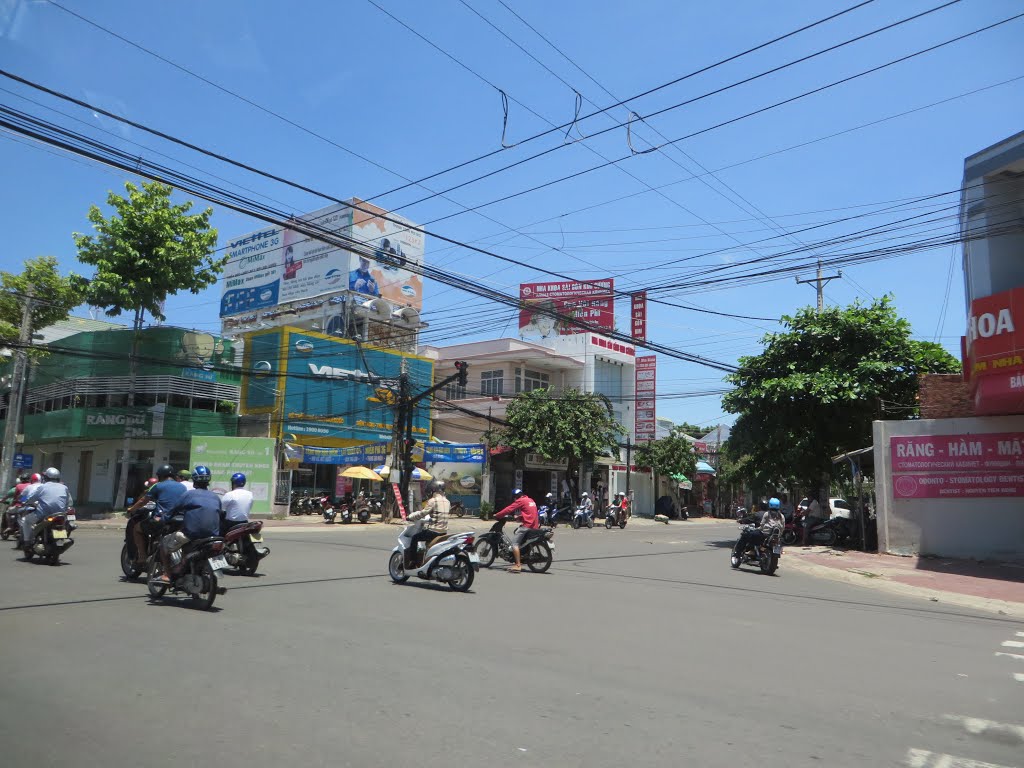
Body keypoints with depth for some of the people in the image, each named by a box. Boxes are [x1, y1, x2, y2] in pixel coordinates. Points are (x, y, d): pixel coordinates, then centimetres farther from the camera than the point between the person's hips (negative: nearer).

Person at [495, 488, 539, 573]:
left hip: (527, 525, -10)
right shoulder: (531, 500, 21)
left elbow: (509, 509, -7)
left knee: (514, 543, -10)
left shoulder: (520, 501, -5)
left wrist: (496, 515, 1)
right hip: (535, 526, 10)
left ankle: (518, 565, -21)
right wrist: (519, 516, 38)